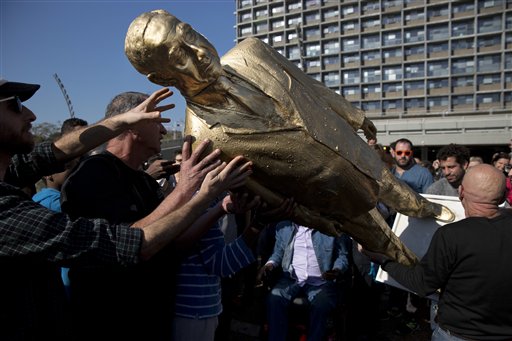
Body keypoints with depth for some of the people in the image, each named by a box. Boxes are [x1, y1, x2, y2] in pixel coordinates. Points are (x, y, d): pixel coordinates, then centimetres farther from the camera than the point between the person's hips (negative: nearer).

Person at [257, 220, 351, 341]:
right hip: (292, 277, 2)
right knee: (275, 299, -28)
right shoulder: (284, 226, 11)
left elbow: (343, 255, 8)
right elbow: (278, 252, 19)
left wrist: (337, 270, -13)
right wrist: (270, 264, -2)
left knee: (321, 305, -32)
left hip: (320, 280, -2)